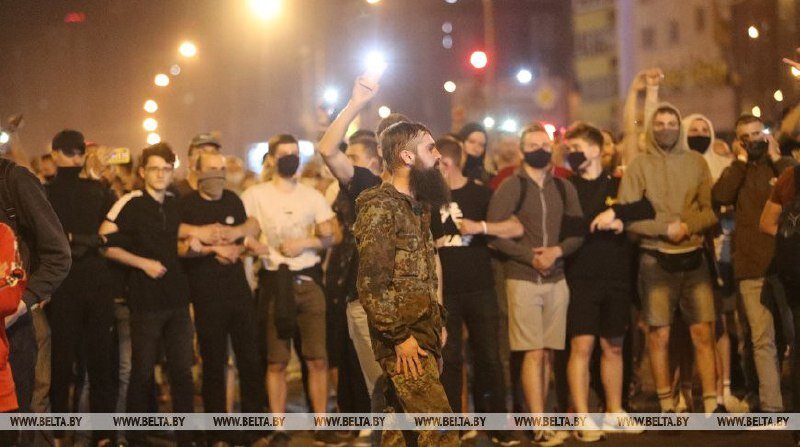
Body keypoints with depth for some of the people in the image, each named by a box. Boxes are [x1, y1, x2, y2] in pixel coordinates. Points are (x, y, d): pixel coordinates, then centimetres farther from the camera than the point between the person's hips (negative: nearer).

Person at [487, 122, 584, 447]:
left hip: (556, 279, 4)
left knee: (546, 353, 6)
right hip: (522, 279, -4)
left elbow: (578, 232, 8)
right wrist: (530, 257, -15)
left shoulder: (564, 189, 10)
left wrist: (557, 251, -11)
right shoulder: (510, 187, -3)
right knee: (533, 353, -8)